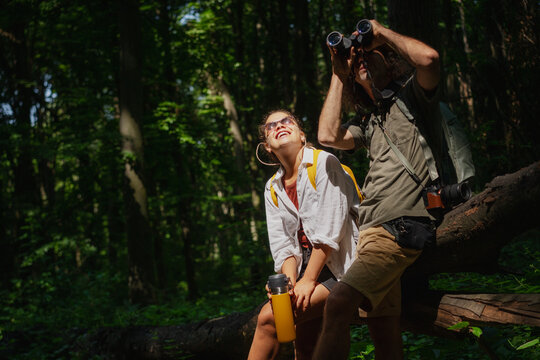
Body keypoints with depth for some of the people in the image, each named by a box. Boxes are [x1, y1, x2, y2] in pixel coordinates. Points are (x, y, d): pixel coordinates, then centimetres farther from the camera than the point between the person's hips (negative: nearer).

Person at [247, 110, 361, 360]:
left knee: (268, 317, -20)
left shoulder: (324, 163, -6)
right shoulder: (273, 189, 14)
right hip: (308, 268, 6)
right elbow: (282, 244, 6)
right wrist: (289, 282, -13)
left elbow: (330, 231, -13)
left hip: (339, 267, -6)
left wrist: (308, 280, -14)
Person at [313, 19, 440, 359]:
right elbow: (328, 135, 8)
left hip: (401, 226, -8)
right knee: (384, 329, 4)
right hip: (371, 229, 8)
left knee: (339, 304, -26)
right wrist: (338, 75, 16)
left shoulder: (410, 96, 7)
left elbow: (428, 58, -15)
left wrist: (381, 32, 1)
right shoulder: (367, 121, 26)